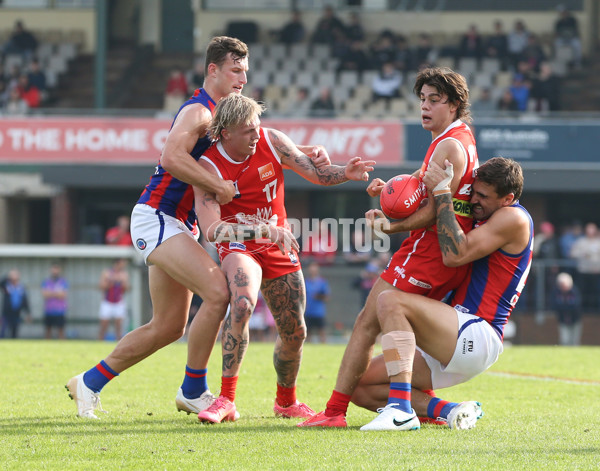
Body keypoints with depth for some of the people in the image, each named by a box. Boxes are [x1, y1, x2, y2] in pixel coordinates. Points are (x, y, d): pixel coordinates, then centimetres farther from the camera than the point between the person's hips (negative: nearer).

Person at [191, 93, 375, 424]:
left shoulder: (271, 141, -8)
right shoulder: (209, 166, -19)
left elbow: (316, 173, 0)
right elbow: (211, 229, -28)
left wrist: (344, 173, -23)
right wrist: (265, 231, -39)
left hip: (278, 247, 4)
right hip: (238, 246, -4)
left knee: (294, 331, 4)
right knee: (242, 303, -34)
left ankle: (286, 401, 33)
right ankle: (226, 400, -29)